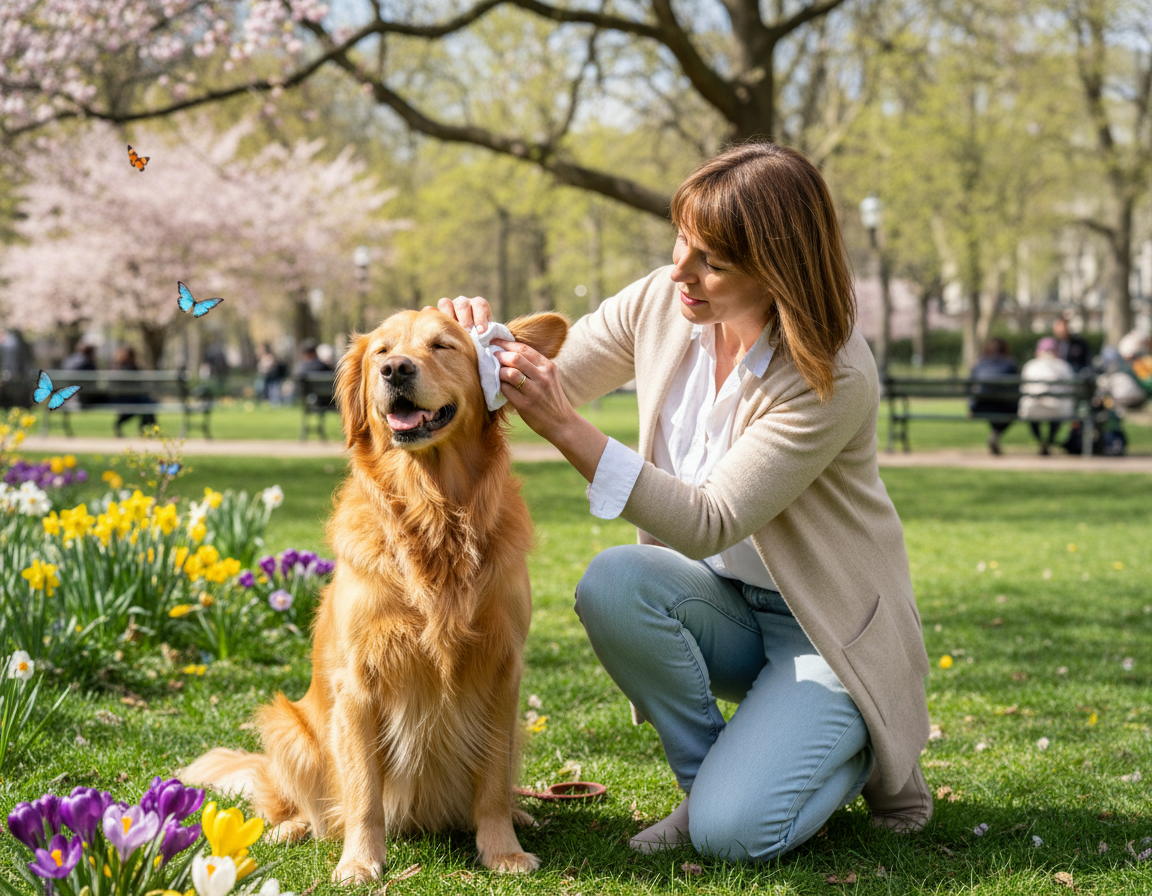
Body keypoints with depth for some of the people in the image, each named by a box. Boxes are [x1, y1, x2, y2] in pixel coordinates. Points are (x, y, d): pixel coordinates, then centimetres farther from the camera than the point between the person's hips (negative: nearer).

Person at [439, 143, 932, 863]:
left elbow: (709, 524, -29)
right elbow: (554, 386, 3)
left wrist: (567, 431, -36)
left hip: (829, 623, -5)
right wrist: (487, 340, -20)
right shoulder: (659, 304, -10)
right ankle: (709, 774, -5)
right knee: (612, 583, -29)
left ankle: (867, 752, 9)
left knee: (731, 833, -23)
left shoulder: (835, 377, -26)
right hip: (722, 600, 5)